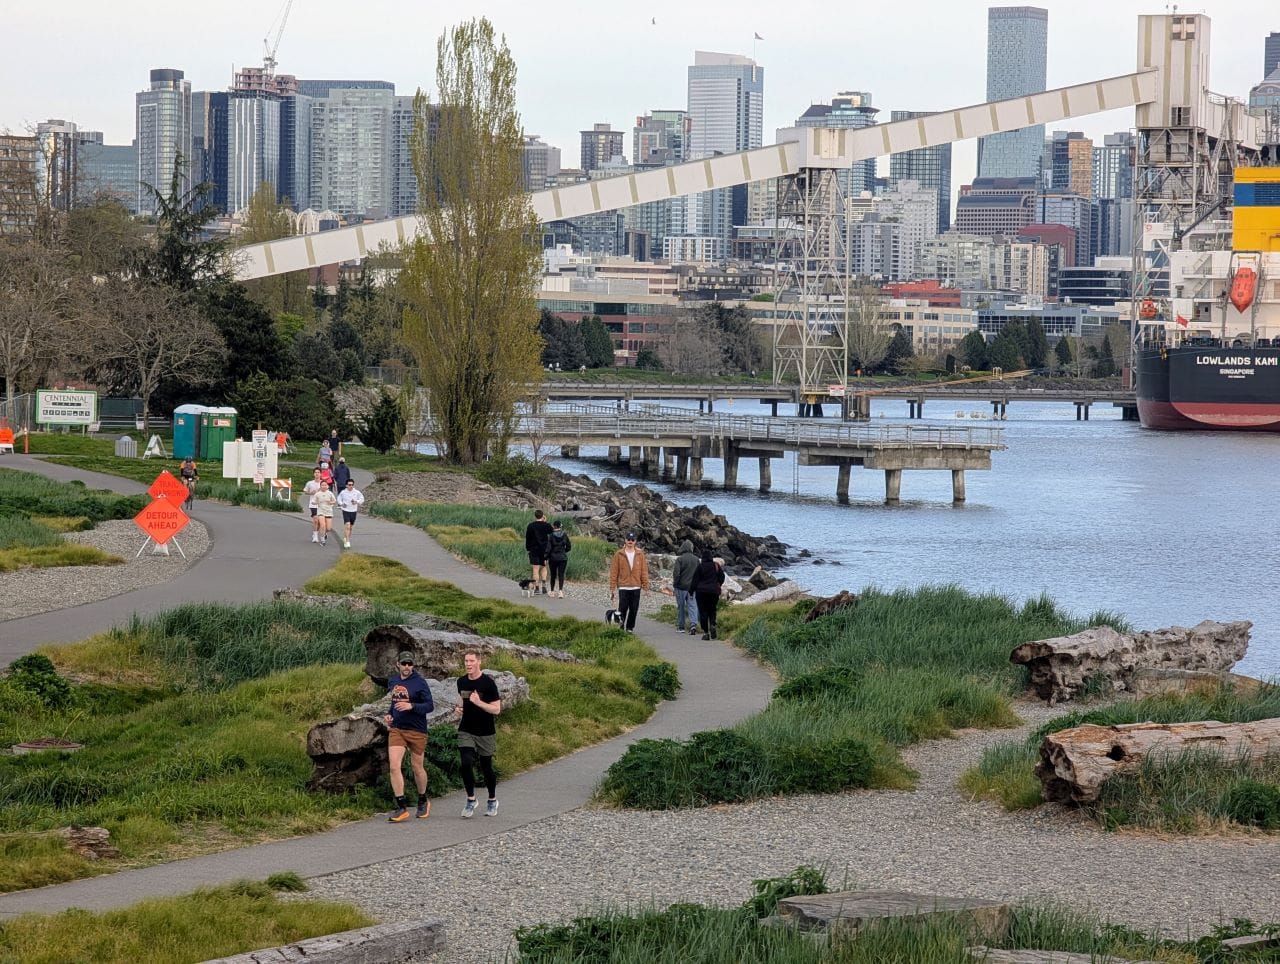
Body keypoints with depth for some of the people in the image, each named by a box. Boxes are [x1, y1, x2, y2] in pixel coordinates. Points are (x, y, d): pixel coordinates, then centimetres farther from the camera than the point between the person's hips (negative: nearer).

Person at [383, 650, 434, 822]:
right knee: (394, 767, -11)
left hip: (416, 731, -4)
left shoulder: (419, 683, -8)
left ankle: (423, 802, 33)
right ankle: (401, 808, -10)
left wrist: (411, 706, -26)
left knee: (417, 768, 9)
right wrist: (389, 716, 8)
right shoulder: (392, 682, 9)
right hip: (396, 730, 4)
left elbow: (430, 705, -12)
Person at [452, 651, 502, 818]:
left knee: (486, 768, 7)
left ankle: (492, 801, 27)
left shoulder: (488, 683, -12)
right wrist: (458, 710, 3)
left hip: (485, 734, -3)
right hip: (466, 731, 3)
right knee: (466, 764, -14)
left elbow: (496, 709, -13)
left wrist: (479, 703, -26)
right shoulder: (461, 682, 5)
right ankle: (471, 799, 2)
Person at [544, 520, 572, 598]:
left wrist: (546, 559, -7)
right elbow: (569, 547, 5)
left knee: (553, 575, 13)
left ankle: (552, 591, 22)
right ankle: (561, 591, -17)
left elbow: (548, 548, -12)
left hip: (553, 558, -1)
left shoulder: (551, 536, -10)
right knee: (561, 574, -1)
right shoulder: (564, 535, -2)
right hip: (563, 558, 1)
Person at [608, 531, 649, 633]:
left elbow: (644, 571, 6)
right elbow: (614, 572, 1)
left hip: (636, 587, 2)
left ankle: (630, 628, 16)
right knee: (623, 608, -5)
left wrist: (645, 585, 0)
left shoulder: (640, 554, 5)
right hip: (623, 587, -2)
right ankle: (620, 627, 10)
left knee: (634, 609, 4)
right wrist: (612, 588, -3)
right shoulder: (619, 555, 0)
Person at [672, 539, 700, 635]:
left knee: (680, 607, 9)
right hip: (692, 587, 3)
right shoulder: (696, 559, 3)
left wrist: (674, 583, -2)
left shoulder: (680, 559, -11)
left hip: (681, 587, -3)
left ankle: (680, 626, 15)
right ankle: (693, 624, -18)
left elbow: (676, 573, -15)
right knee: (692, 606, 1)